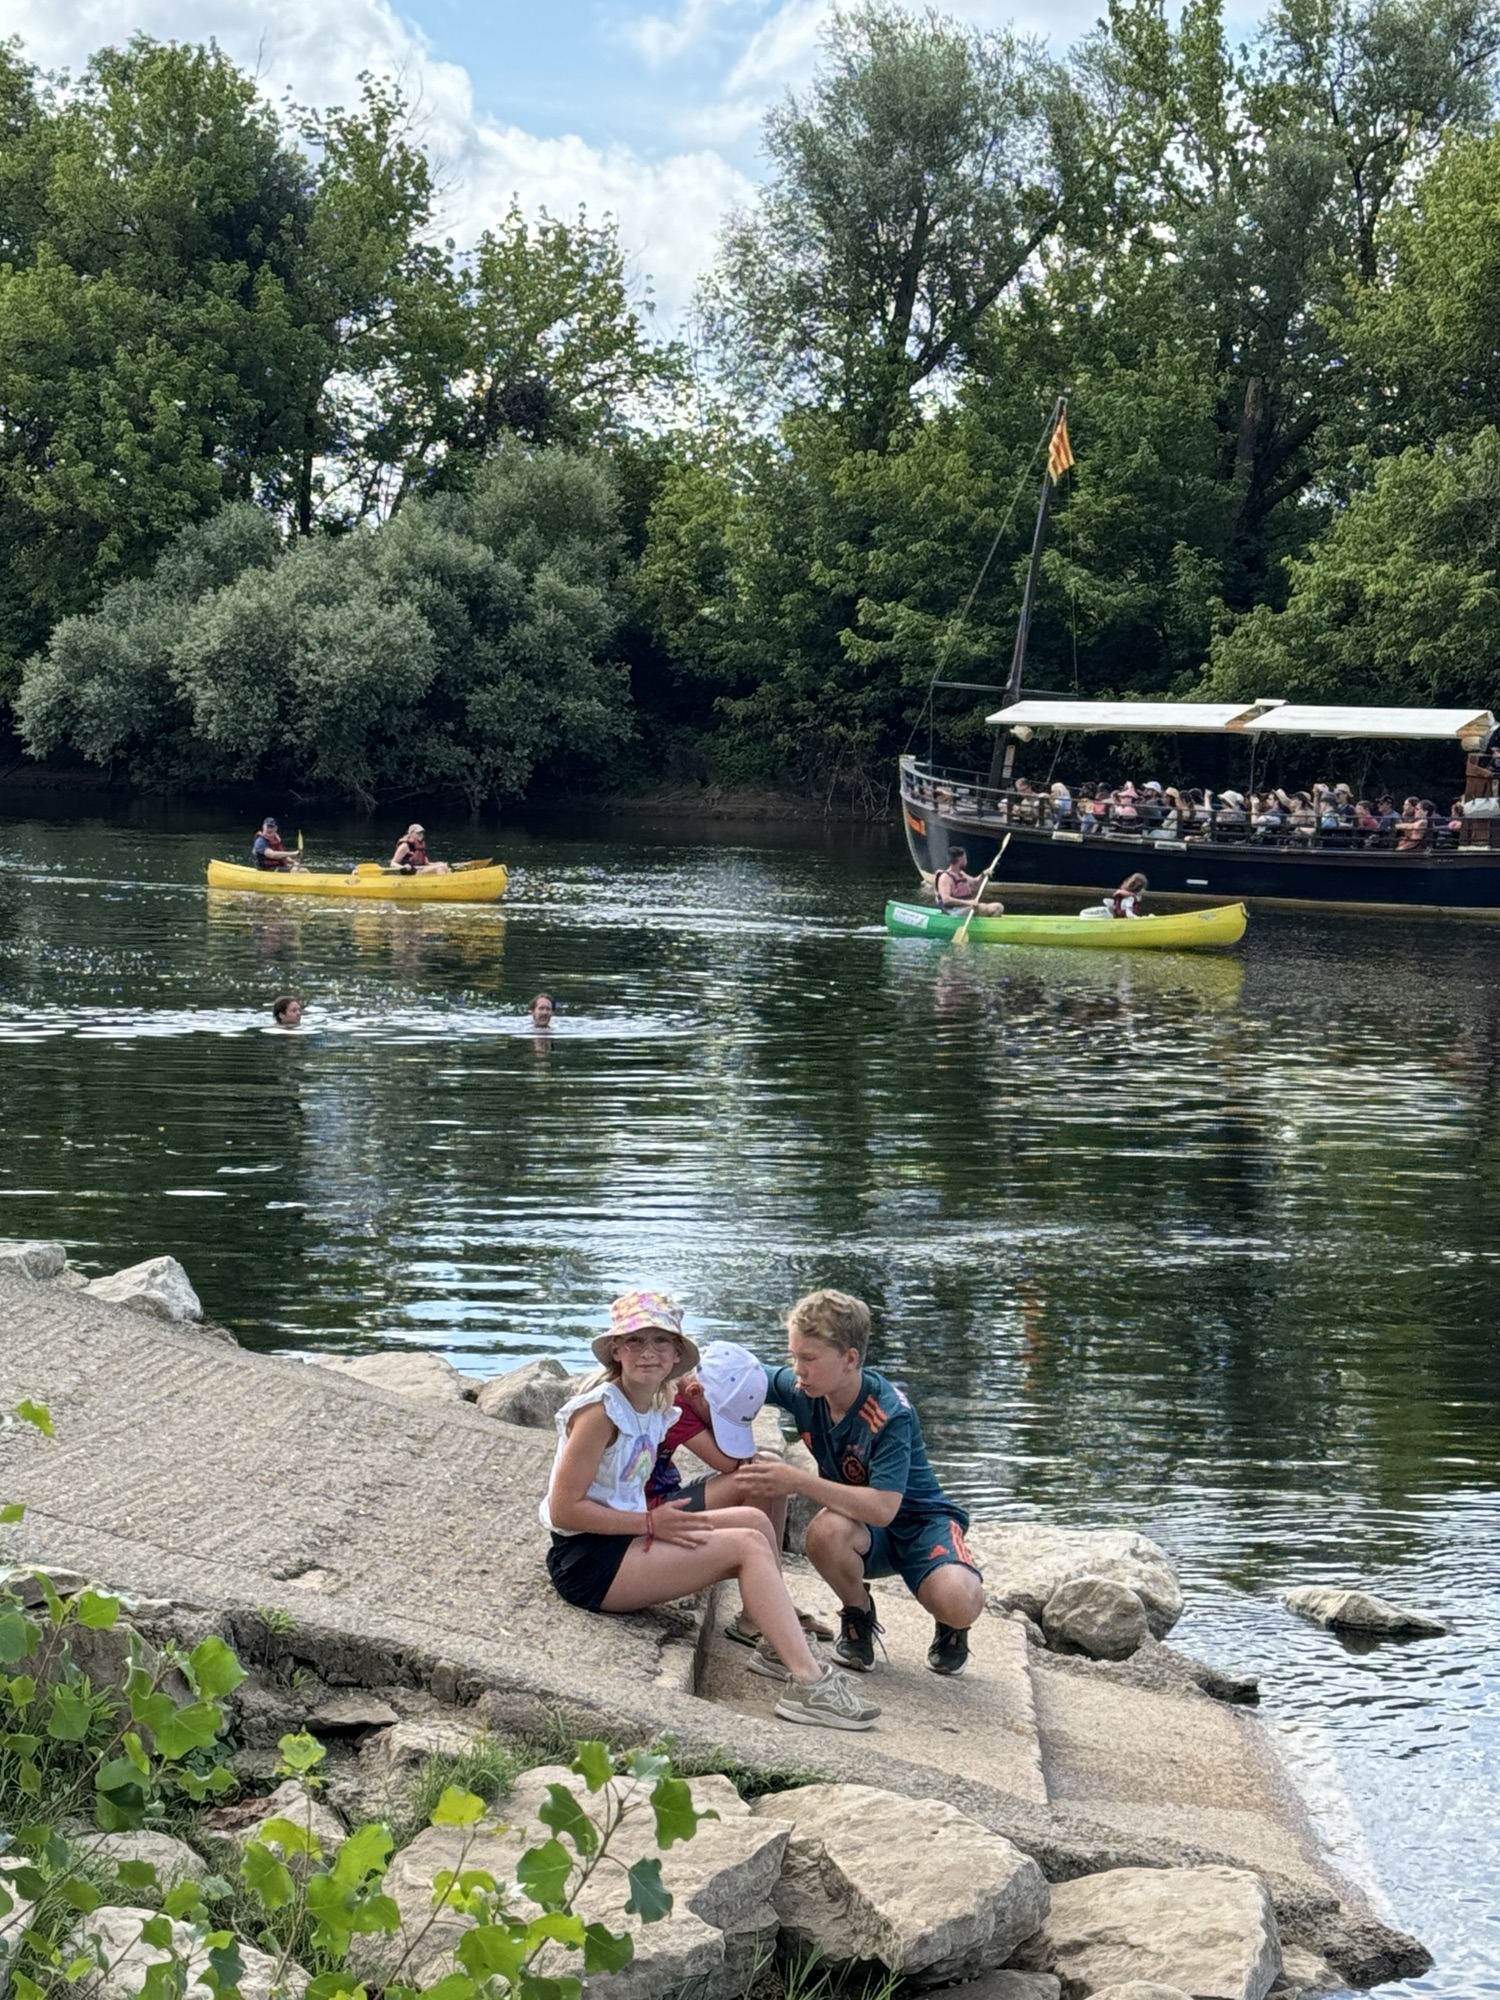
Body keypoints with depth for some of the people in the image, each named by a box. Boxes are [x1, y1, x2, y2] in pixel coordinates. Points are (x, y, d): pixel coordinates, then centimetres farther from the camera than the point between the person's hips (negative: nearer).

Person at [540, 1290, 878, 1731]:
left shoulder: (656, 1408, 10)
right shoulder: (600, 1410, -17)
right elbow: (564, 1509, -20)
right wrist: (651, 1523, -18)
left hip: (626, 1539, 9)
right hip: (585, 1561, -9)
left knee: (754, 1520, 6)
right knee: (748, 1545, -16)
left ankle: (778, 1645, 9)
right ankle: (807, 1683, -22)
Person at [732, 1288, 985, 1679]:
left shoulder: (890, 1415, -27)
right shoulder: (801, 1390, -10)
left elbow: (883, 1507, -36)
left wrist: (797, 1481, -38)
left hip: (918, 1520, -4)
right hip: (862, 1529, 4)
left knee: (960, 1603, -35)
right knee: (825, 1530, -35)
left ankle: (950, 1628, 6)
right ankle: (858, 1617, -4)